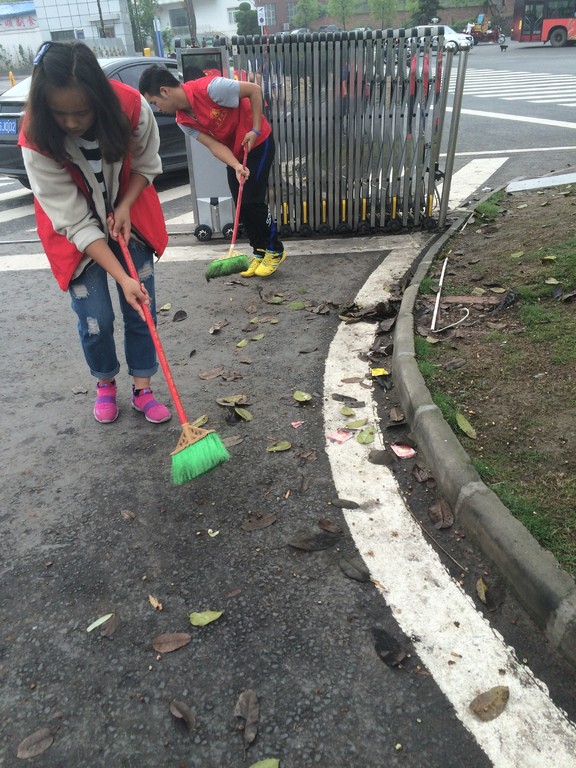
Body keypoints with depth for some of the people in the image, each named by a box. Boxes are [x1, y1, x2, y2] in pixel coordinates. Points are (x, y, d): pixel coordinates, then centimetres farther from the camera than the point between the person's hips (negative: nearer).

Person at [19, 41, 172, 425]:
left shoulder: (132, 106, -24)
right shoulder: (38, 141, -28)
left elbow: (147, 165, -4)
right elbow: (75, 222, -27)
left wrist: (124, 207, -20)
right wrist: (122, 278, -33)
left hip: (128, 218, 2)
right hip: (75, 229, -2)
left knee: (142, 310, 0)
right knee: (96, 319, -4)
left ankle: (142, 388, 18)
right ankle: (105, 383, 25)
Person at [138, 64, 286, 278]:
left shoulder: (210, 88, -28)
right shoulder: (183, 121, -7)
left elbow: (254, 90, -19)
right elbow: (214, 145, -13)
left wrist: (255, 130, -21)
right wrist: (237, 166, -30)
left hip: (258, 143, -7)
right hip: (235, 152, 7)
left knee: (253, 201, -10)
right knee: (242, 205, 4)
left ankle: (275, 251, 7)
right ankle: (259, 252, 19)